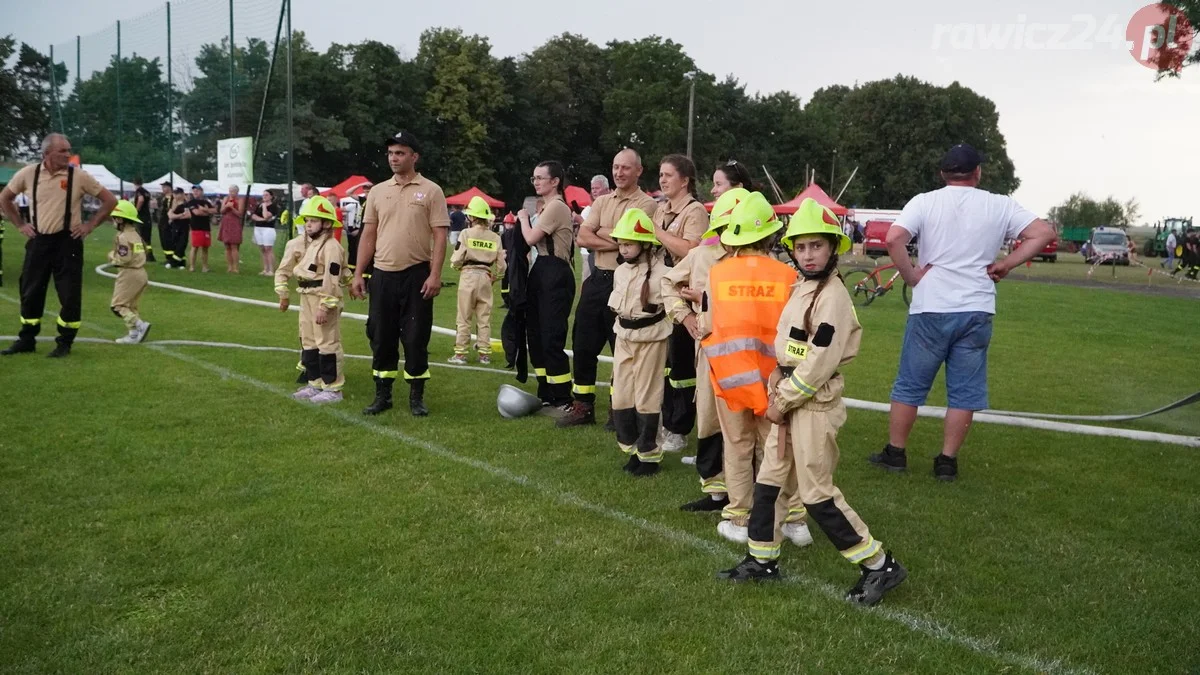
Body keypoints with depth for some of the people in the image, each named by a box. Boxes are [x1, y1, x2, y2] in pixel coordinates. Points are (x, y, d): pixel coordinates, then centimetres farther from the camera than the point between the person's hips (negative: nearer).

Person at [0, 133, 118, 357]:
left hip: (67, 241, -2)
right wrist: (20, 224, 9)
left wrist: (90, 225, -3)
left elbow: (110, 200, 0)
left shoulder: (79, 176, -6)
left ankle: (65, 342, 13)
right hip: (38, 241, 3)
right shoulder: (28, 174, 0)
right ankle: (26, 340, 22)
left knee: (70, 295, -1)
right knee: (30, 292, 9)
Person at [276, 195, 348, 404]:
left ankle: (333, 389, 3)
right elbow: (285, 269, 18)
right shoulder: (301, 244, 12)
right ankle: (315, 383, 25)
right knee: (308, 342, 15)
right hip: (306, 298, 10)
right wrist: (283, 293, 16)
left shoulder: (331, 247, -17)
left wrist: (325, 307, -24)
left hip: (324, 300, -10)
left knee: (327, 343, -4)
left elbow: (331, 281, -21)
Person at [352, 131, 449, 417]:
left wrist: (435, 275, -14)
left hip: (416, 274, -4)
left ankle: (416, 396, 14)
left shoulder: (430, 191, -2)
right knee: (381, 336, 8)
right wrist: (358, 274, 6)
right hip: (382, 274, 4)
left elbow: (439, 236, -6)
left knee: (416, 337, 2)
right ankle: (382, 395, 20)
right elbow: (368, 235, 11)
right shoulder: (378, 192, 9)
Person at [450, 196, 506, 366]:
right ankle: (485, 354, 13)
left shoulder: (466, 233, -9)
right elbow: (502, 264, 2)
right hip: (485, 276, 3)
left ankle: (460, 353, 5)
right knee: (484, 318, 10)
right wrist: (495, 277, 19)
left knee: (464, 318, 4)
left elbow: (457, 259, -9)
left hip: (468, 275, -3)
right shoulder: (495, 237, 1)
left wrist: (456, 265, 13)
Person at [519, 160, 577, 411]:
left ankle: (564, 401, -1)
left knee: (552, 339, -9)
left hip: (555, 275, -11)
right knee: (536, 335, 13)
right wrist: (525, 220, 3)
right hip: (541, 272, 11)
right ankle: (546, 396, 23)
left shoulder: (556, 206, -12)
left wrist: (523, 218, 2)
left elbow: (531, 239, -15)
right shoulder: (547, 207, 19)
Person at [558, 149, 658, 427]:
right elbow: (583, 237, -1)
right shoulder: (601, 202, 12)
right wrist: (615, 241, -13)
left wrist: (600, 232, -4)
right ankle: (583, 406, 22)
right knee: (583, 345, 10)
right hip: (597, 279, 6)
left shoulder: (646, 204, -6)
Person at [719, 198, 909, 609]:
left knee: (816, 491, -3)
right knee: (770, 481, 13)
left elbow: (819, 363, -21)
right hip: (789, 399, 9)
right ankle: (763, 559, 26)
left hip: (815, 404, -9)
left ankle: (879, 566, 8)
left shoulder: (832, 296, -17)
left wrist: (783, 400, -14)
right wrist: (777, 391, 7)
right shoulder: (800, 289, 11)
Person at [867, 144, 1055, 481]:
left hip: (931, 310, -1)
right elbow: (1044, 233, 1)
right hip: (976, 312, 1)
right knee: (964, 391, 11)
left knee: (910, 385, 11)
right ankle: (947, 461, 15)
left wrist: (911, 276, -5)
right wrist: (1005, 265, 3)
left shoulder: (925, 202, -2)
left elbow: (893, 239, -16)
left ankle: (895, 453, 20)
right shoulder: (999, 205, 4)